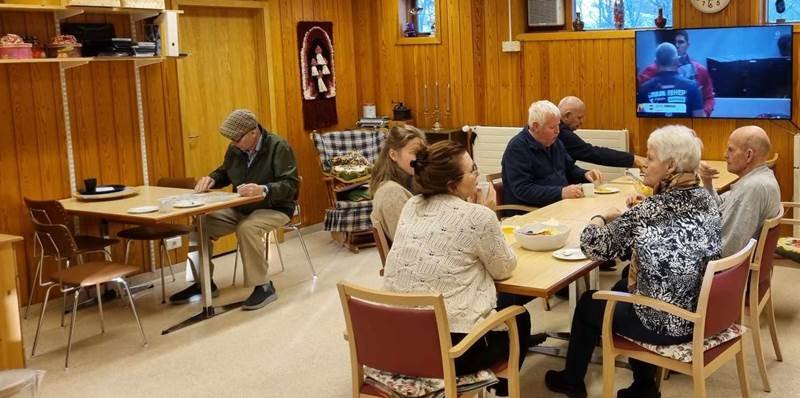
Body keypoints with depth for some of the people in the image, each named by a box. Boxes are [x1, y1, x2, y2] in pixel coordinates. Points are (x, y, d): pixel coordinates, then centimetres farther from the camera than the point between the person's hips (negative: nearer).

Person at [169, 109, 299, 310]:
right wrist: (211, 178, -4)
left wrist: (264, 190, -42)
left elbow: (290, 184, -24)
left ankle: (264, 286, -21)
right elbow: (224, 173, 20)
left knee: (246, 229, -36)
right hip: (240, 209, 7)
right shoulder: (235, 149, 1)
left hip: (274, 208, -6)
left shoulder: (278, 147, -17)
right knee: (202, 224, -11)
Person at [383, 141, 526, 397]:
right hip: (448, 346, -7)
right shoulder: (478, 217, -14)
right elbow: (504, 269, 3)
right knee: (518, 314, 24)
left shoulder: (411, 206, 6)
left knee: (501, 300, 31)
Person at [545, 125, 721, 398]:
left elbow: (593, 246, -14)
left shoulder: (647, 212, -25)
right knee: (621, 288, 31)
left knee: (588, 303, 20)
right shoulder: (706, 199, -2)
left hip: (665, 323, -7)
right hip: (703, 313, 7)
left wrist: (601, 218, 5)